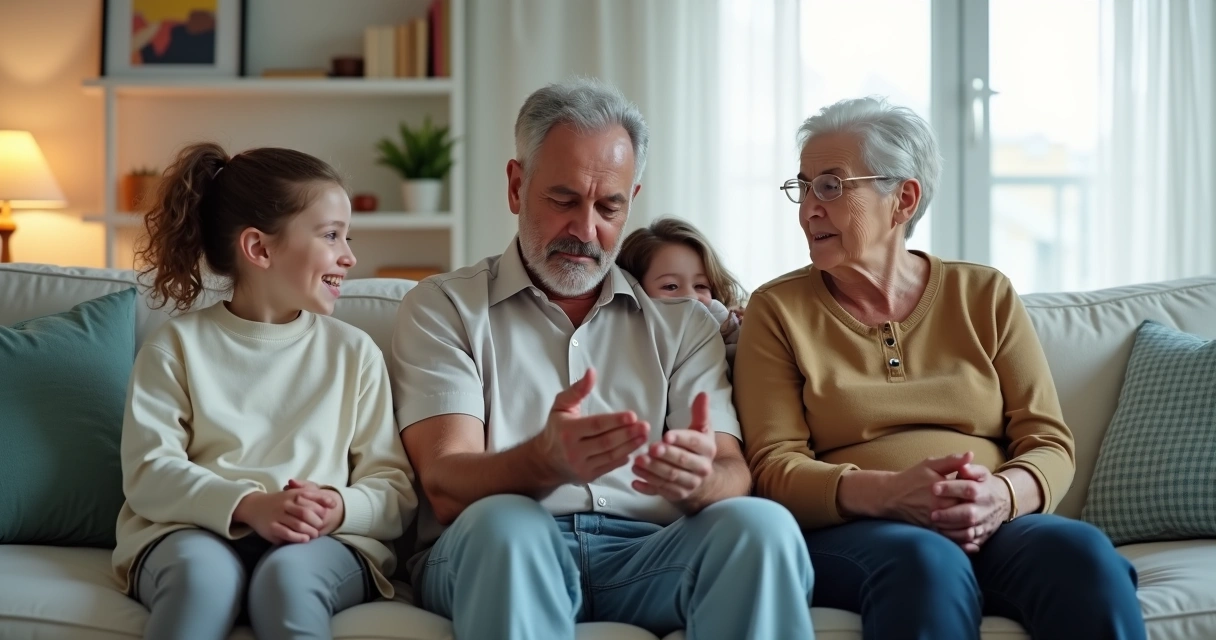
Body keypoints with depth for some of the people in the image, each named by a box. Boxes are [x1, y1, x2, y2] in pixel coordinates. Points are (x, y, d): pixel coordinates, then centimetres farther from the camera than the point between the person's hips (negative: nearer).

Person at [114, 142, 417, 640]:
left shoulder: (354, 352, 14)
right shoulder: (178, 345, 10)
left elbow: (395, 492, 8)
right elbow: (148, 471, -2)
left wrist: (342, 508, -15)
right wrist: (246, 505, -19)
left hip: (324, 541, 1)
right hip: (193, 531, -1)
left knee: (290, 575, -35)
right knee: (204, 570, -36)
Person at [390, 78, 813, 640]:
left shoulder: (682, 325, 20)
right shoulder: (442, 309, 11)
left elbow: (733, 477, 5)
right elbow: (446, 488, -4)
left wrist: (699, 479, -21)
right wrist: (546, 462, -27)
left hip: (647, 556, 2)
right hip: (498, 556, -1)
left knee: (760, 522, -30)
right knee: (503, 523, -37)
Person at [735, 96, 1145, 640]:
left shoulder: (985, 295, 15)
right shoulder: (778, 310, 10)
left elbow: (1048, 443, 9)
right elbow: (774, 468, -1)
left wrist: (1001, 495, -16)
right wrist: (890, 492, -20)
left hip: (994, 529, 3)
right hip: (848, 531, -2)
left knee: (1081, 552, -32)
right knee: (927, 564, -38)